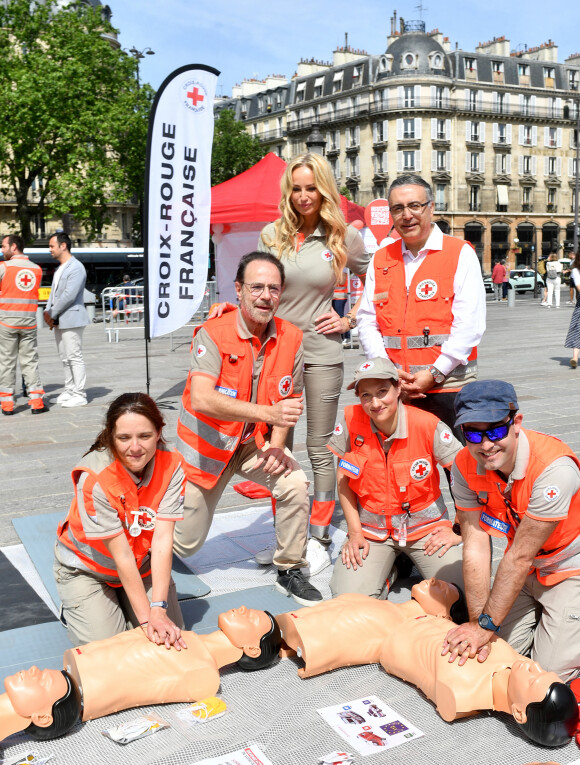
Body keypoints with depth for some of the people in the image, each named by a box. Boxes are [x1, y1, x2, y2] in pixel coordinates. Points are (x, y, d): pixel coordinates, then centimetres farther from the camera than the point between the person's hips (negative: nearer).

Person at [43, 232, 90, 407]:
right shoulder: (59, 268, 18)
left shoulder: (76, 268, -13)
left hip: (71, 319, -9)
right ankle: (69, 391, 21)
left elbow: (69, 295, -20)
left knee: (74, 357, -6)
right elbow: (54, 291, 18)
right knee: (65, 358, 13)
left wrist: (53, 314, -13)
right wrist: (48, 312, 2)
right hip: (58, 321, 10)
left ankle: (79, 395, -2)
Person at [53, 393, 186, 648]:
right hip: (87, 567, -3)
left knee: (170, 634, -7)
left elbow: (163, 539, -25)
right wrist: (145, 616, -27)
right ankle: (72, 608, 19)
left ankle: (121, 599, 21)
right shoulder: (95, 478, -31)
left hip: (143, 563, 3)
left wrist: (159, 608, -31)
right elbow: (122, 555, -29)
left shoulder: (171, 466, -22)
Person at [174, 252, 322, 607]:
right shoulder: (213, 334, -23)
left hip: (256, 441, 3)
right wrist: (267, 412, -44)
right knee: (186, 544, 8)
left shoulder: (291, 338, -9)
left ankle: (290, 571, -3)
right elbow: (201, 399, -37)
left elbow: (289, 400, 3)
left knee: (295, 484, -26)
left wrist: (276, 445, -14)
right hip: (209, 441, -3)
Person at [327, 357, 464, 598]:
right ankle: (388, 568, 11)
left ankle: (410, 559, 9)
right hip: (372, 530, 1)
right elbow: (343, 479, 0)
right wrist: (354, 531, -4)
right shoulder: (351, 421, -13)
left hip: (425, 526, -1)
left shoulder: (428, 426, -18)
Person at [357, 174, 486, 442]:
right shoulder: (380, 259, 13)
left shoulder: (460, 254, 0)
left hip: (448, 386, -3)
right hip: (393, 389, 3)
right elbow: (366, 321, 10)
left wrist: (433, 374, -13)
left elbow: (469, 324, -8)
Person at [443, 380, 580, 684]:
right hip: (525, 568, 5)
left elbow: (520, 557, -30)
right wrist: (476, 621, -22)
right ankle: (540, 612, 24)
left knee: (550, 670, -8)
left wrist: (486, 625, -24)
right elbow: (476, 546, -18)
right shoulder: (465, 466, -16)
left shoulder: (554, 468, -34)